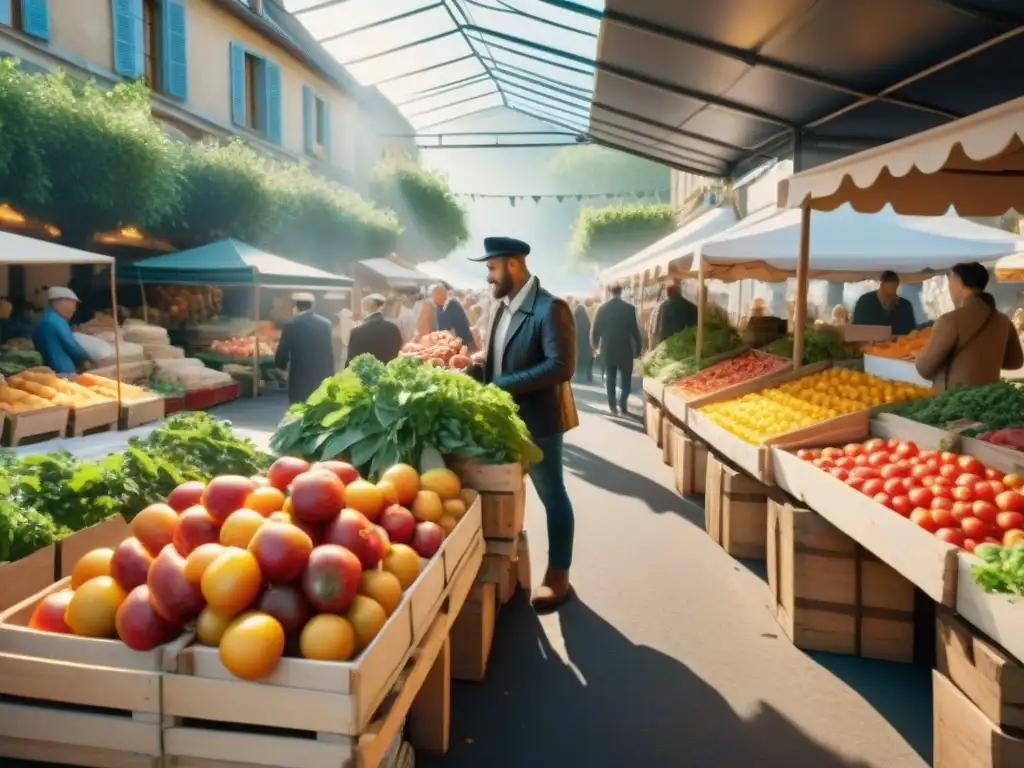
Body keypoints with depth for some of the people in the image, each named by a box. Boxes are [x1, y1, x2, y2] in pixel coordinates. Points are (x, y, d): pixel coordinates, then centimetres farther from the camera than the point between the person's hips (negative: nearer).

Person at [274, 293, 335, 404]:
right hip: (322, 376, 4)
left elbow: (282, 352, -4)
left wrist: (281, 366, 16)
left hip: (300, 378, -4)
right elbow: (330, 352, 9)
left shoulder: (291, 324, -7)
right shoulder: (326, 323, 5)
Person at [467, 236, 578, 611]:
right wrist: (473, 373, 1)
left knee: (551, 495, 6)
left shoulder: (550, 308, -17)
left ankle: (558, 575, 20)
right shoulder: (504, 307, 9)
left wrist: (505, 385, -25)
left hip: (538, 420, -8)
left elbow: (561, 366, -24)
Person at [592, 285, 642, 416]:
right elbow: (635, 330, -6)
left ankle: (612, 405, 7)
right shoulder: (629, 308, -7)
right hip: (625, 349, -2)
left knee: (610, 377, 10)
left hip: (607, 349, 2)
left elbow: (595, 329, 2)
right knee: (626, 378, 9)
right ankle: (623, 404, -1)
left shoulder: (602, 308, -1)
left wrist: (595, 345, 18)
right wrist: (638, 348, 4)